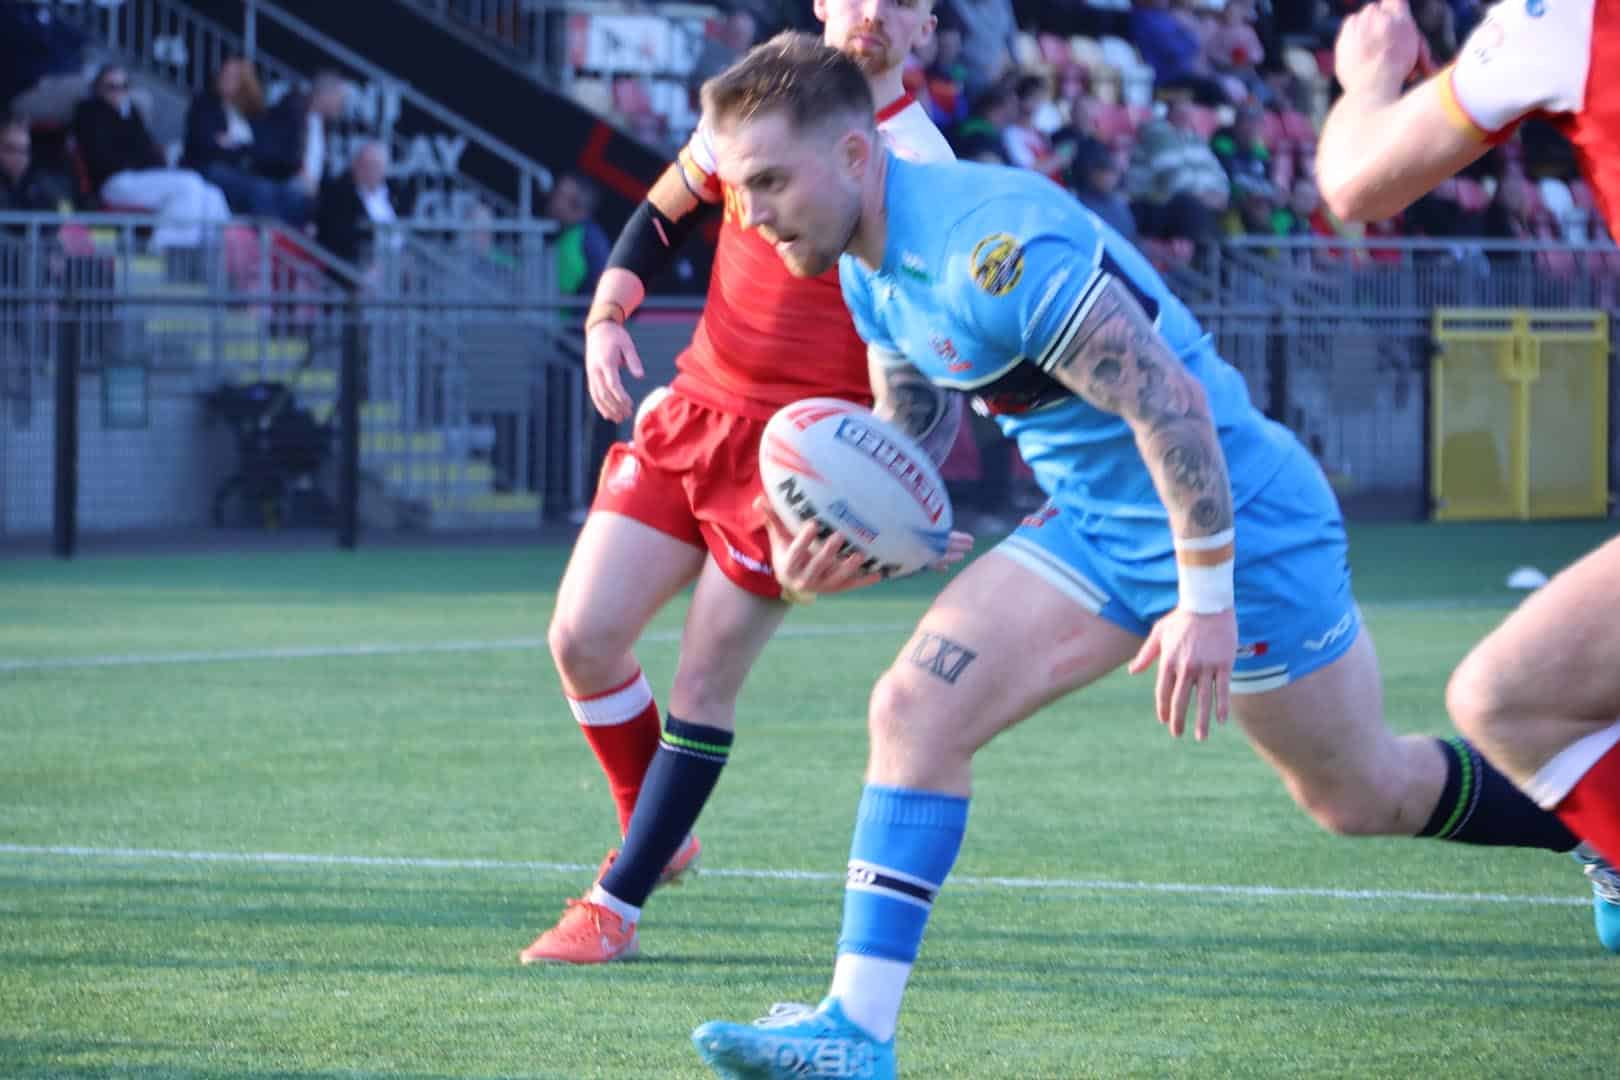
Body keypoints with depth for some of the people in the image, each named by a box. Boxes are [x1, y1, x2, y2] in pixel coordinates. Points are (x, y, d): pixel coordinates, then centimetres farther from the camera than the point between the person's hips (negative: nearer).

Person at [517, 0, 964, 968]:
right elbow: (663, 214, 18)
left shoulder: (919, 170, -12)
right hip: (692, 412, 5)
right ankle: (656, 840, 22)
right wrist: (608, 318, 3)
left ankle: (617, 910, 5)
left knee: (705, 682, -6)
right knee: (583, 636, -1)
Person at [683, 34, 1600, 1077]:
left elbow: (1172, 404, -28)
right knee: (914, 708, -11)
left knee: (1363, 796, 10)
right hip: (1097, 530, 8)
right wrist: (848, 536, -8)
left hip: (1238, 521, -8)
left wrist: (1209, 604, -24)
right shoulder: (871, 271, -1)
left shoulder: (992, 245, -30)